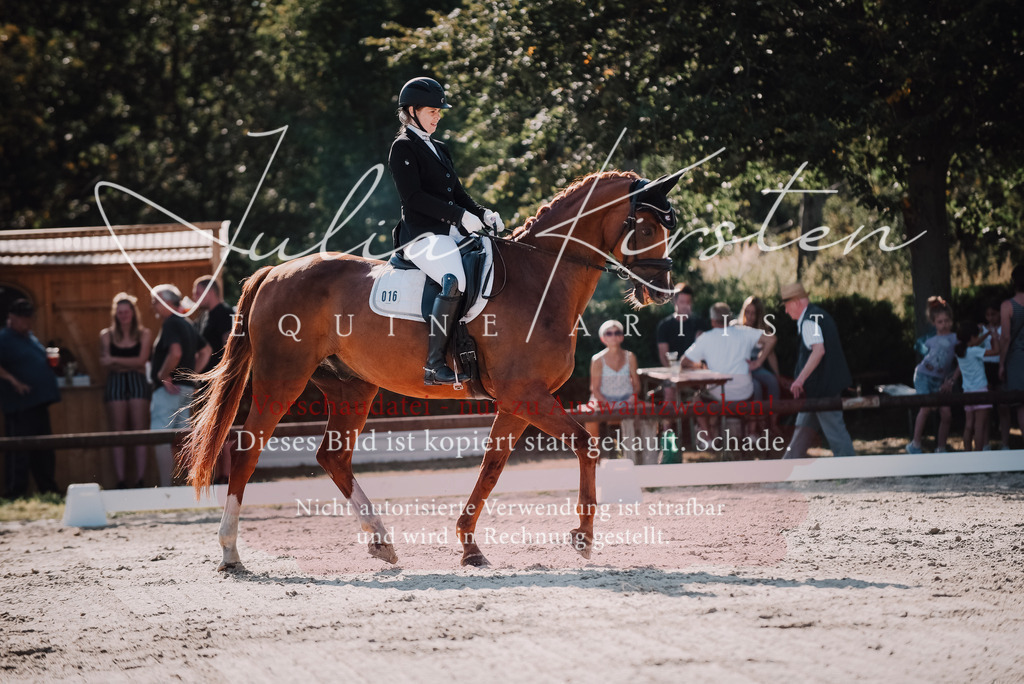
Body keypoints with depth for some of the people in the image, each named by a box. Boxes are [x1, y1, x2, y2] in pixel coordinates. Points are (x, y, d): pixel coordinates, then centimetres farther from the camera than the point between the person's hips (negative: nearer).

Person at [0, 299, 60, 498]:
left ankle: (48, 488, 19)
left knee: (44, 451, 12)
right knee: (19, 449, -9)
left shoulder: (31, 338, 19)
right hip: (19, 405, -9)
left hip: (38, 403, 9)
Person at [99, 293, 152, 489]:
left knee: (139, 430, -6)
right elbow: (104, 361, 2)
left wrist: (115, 360, -9)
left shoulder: (144, 334, 7)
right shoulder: (107, 335, 10)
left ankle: (141, 478, -8)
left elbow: (141, 360, -4)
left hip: (138, 383, -1)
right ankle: (121, 479, -4)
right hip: (115, 384, 1)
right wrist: (130, 363, -8)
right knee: (118, 432, -3)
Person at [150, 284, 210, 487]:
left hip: (168, 390, -10)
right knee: (179, 440, 13)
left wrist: (163, 375, -17)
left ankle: (165, 487, -18)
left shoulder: (170, 324, -12)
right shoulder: (186, 324, 18)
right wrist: (192, 372, 18)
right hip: (186, 389, 10)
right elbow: (205, 350, 26)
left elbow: (175, 353, -27)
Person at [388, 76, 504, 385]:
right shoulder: (403, 148, -3)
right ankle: (434, 365, -34)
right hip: (422, 234, -9)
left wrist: (483, 214, 4)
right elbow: (414, 197, -13)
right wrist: (460, 215, -17)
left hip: (450, 232, 9)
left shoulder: (440, 150, 24)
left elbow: (456, 193, 24)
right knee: (454, 281, -33)